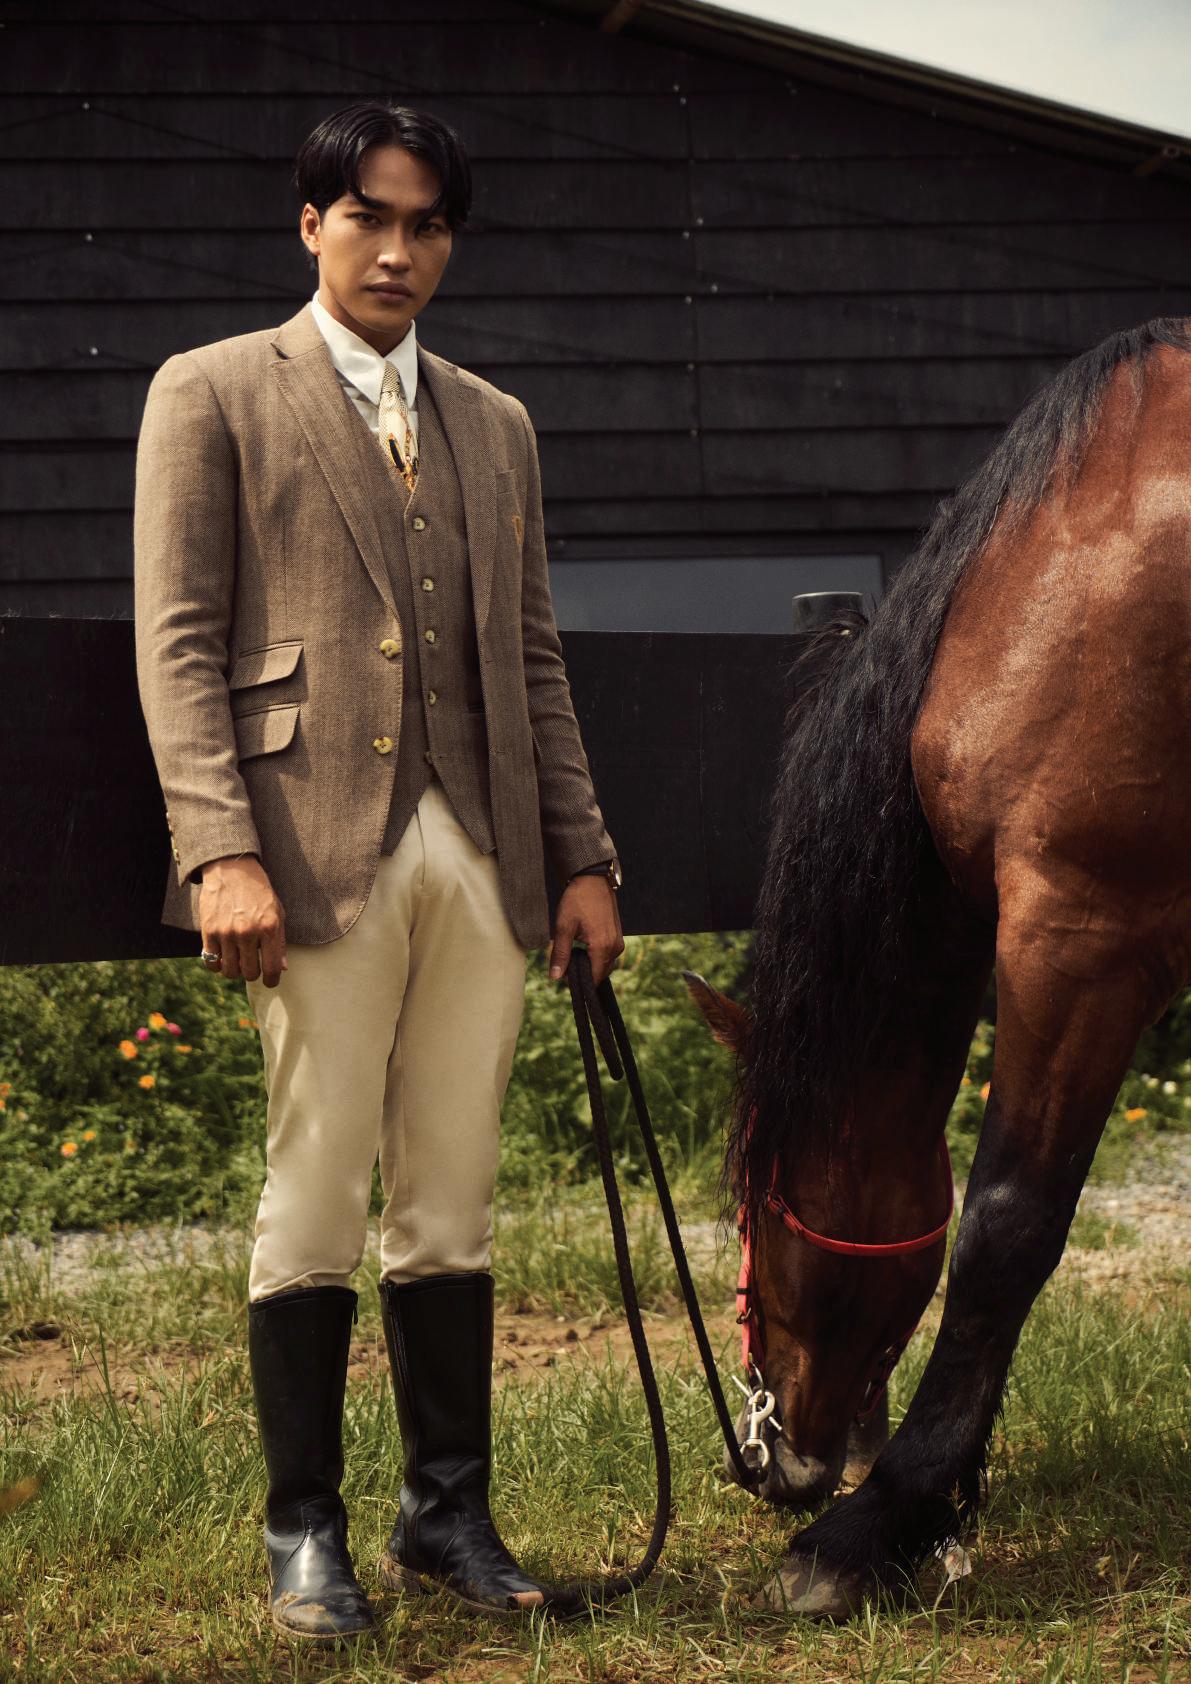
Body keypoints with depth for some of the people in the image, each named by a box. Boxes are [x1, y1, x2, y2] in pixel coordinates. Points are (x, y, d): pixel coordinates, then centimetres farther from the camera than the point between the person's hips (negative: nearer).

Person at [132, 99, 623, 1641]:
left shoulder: (496, 427, 19)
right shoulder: (213, 394, 4)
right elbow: (177, 645, -3)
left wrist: (582, 858, 12)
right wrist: (222, 852, -14)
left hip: (481, 859, 5)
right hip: (321, 849, -4)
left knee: (451, 1205, 7)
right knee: (314, 1196, -2)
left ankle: (448, 1515, 17)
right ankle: (304, 1535, 7)